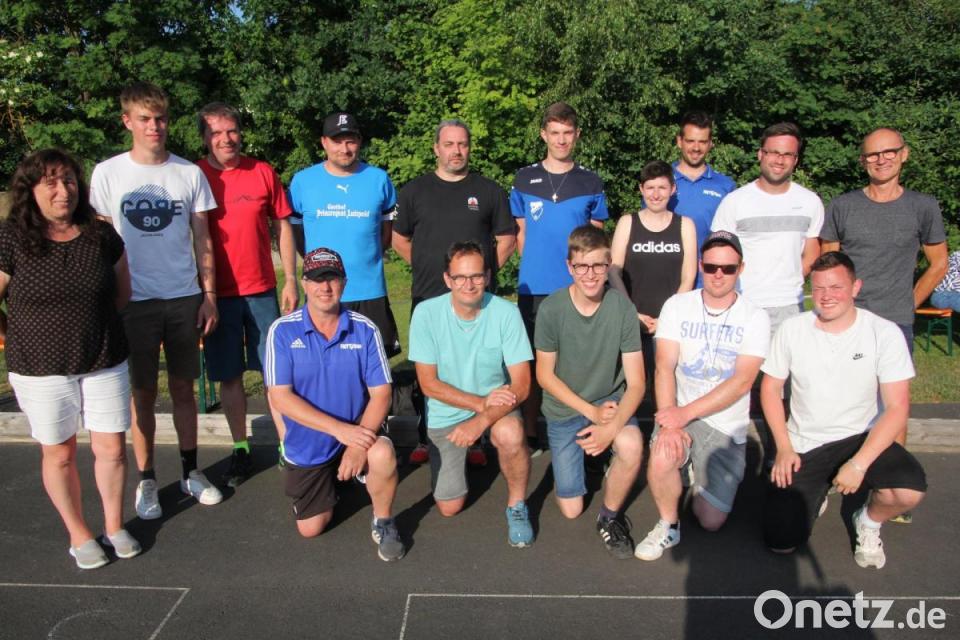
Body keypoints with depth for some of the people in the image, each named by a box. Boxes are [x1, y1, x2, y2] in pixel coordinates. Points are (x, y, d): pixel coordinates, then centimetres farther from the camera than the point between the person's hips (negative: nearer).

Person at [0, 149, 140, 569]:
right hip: (41, 371, -2)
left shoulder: (102, 235, -1)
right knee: (59, 455, 11)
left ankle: (115, 526, 29)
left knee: (112, 448, 8)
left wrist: (93, 324, 10)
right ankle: (79, 535, 30)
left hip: (106, 364, 2)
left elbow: (122, 291, 12)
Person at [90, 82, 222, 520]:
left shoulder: (189, 173, 3)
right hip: (134, 301, -1)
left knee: (183, 386, 10)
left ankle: (190, 471, 23)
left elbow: (202, 240, 5)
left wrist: (209, 296, 2)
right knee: (143, 391, 6)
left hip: (184, 298, 1)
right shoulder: (107, 174, 0)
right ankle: (146, 480, 19)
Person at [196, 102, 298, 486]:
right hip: (218, 294, -1)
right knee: (229, 375, 8)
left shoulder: (263, 173, 2)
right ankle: (240, 450, 22)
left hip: (262, 291, 1)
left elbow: (282, 226, 7)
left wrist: (291, 280, 3)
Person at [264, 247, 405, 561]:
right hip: (306, 446, 1)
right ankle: (328, 481, 42)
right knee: (311, 529, 9)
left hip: (357, 433, -1)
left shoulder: (365, 329, -11)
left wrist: (358, 443, -28)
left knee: (383, 455, -34)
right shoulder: (283, 331, -13)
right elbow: (280, 397, -17)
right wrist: (340, 428, -26)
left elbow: (381, 394, -12)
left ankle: (383, 522, -3)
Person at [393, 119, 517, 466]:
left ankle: (474, 440, 18)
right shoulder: (414, 191, 8)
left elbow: (506, 239, 10)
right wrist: (426, 267, 7)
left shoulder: (489, 191, 7)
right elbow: (400, 240, 15)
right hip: (428, 298, 1)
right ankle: (426, 440, 21)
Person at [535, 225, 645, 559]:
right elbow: (545, 375, -9)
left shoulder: (622, 307, -17)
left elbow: (635, 382, -15)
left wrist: (611, 427, -30)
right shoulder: (551, 309, -19)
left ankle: (610, 516, -3)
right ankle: (574, 452, 36)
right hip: (565, 407, 0)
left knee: (632, 447, -34)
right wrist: (591, 411, -16)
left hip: (610, 400, 0)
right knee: (571, 510, 4)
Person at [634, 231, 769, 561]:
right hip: (679, 413, 0)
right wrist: (669, 424, -24)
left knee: (711, 521, 0)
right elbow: (664, 369, -9)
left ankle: (698, 472, 32)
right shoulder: (677, 306, -1)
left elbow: (742, 382, -14)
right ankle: (668, 525, -2)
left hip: (726, 426, 0)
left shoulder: (755, 318, -4)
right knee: (660, 462, -33)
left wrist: (686, 413, -23)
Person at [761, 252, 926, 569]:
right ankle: (814, 493, 24)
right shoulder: (792, 330, -5)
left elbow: (897, 407, -12)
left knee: (909, 491, -32)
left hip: (859, 437, -1)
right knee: (781, 541, -9)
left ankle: (868, 522, 5)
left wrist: (859, 463, -21)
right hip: (802, 445, 1)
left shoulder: (884, 333, -10)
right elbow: (770, 389, 4)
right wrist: (783, 448, -6)